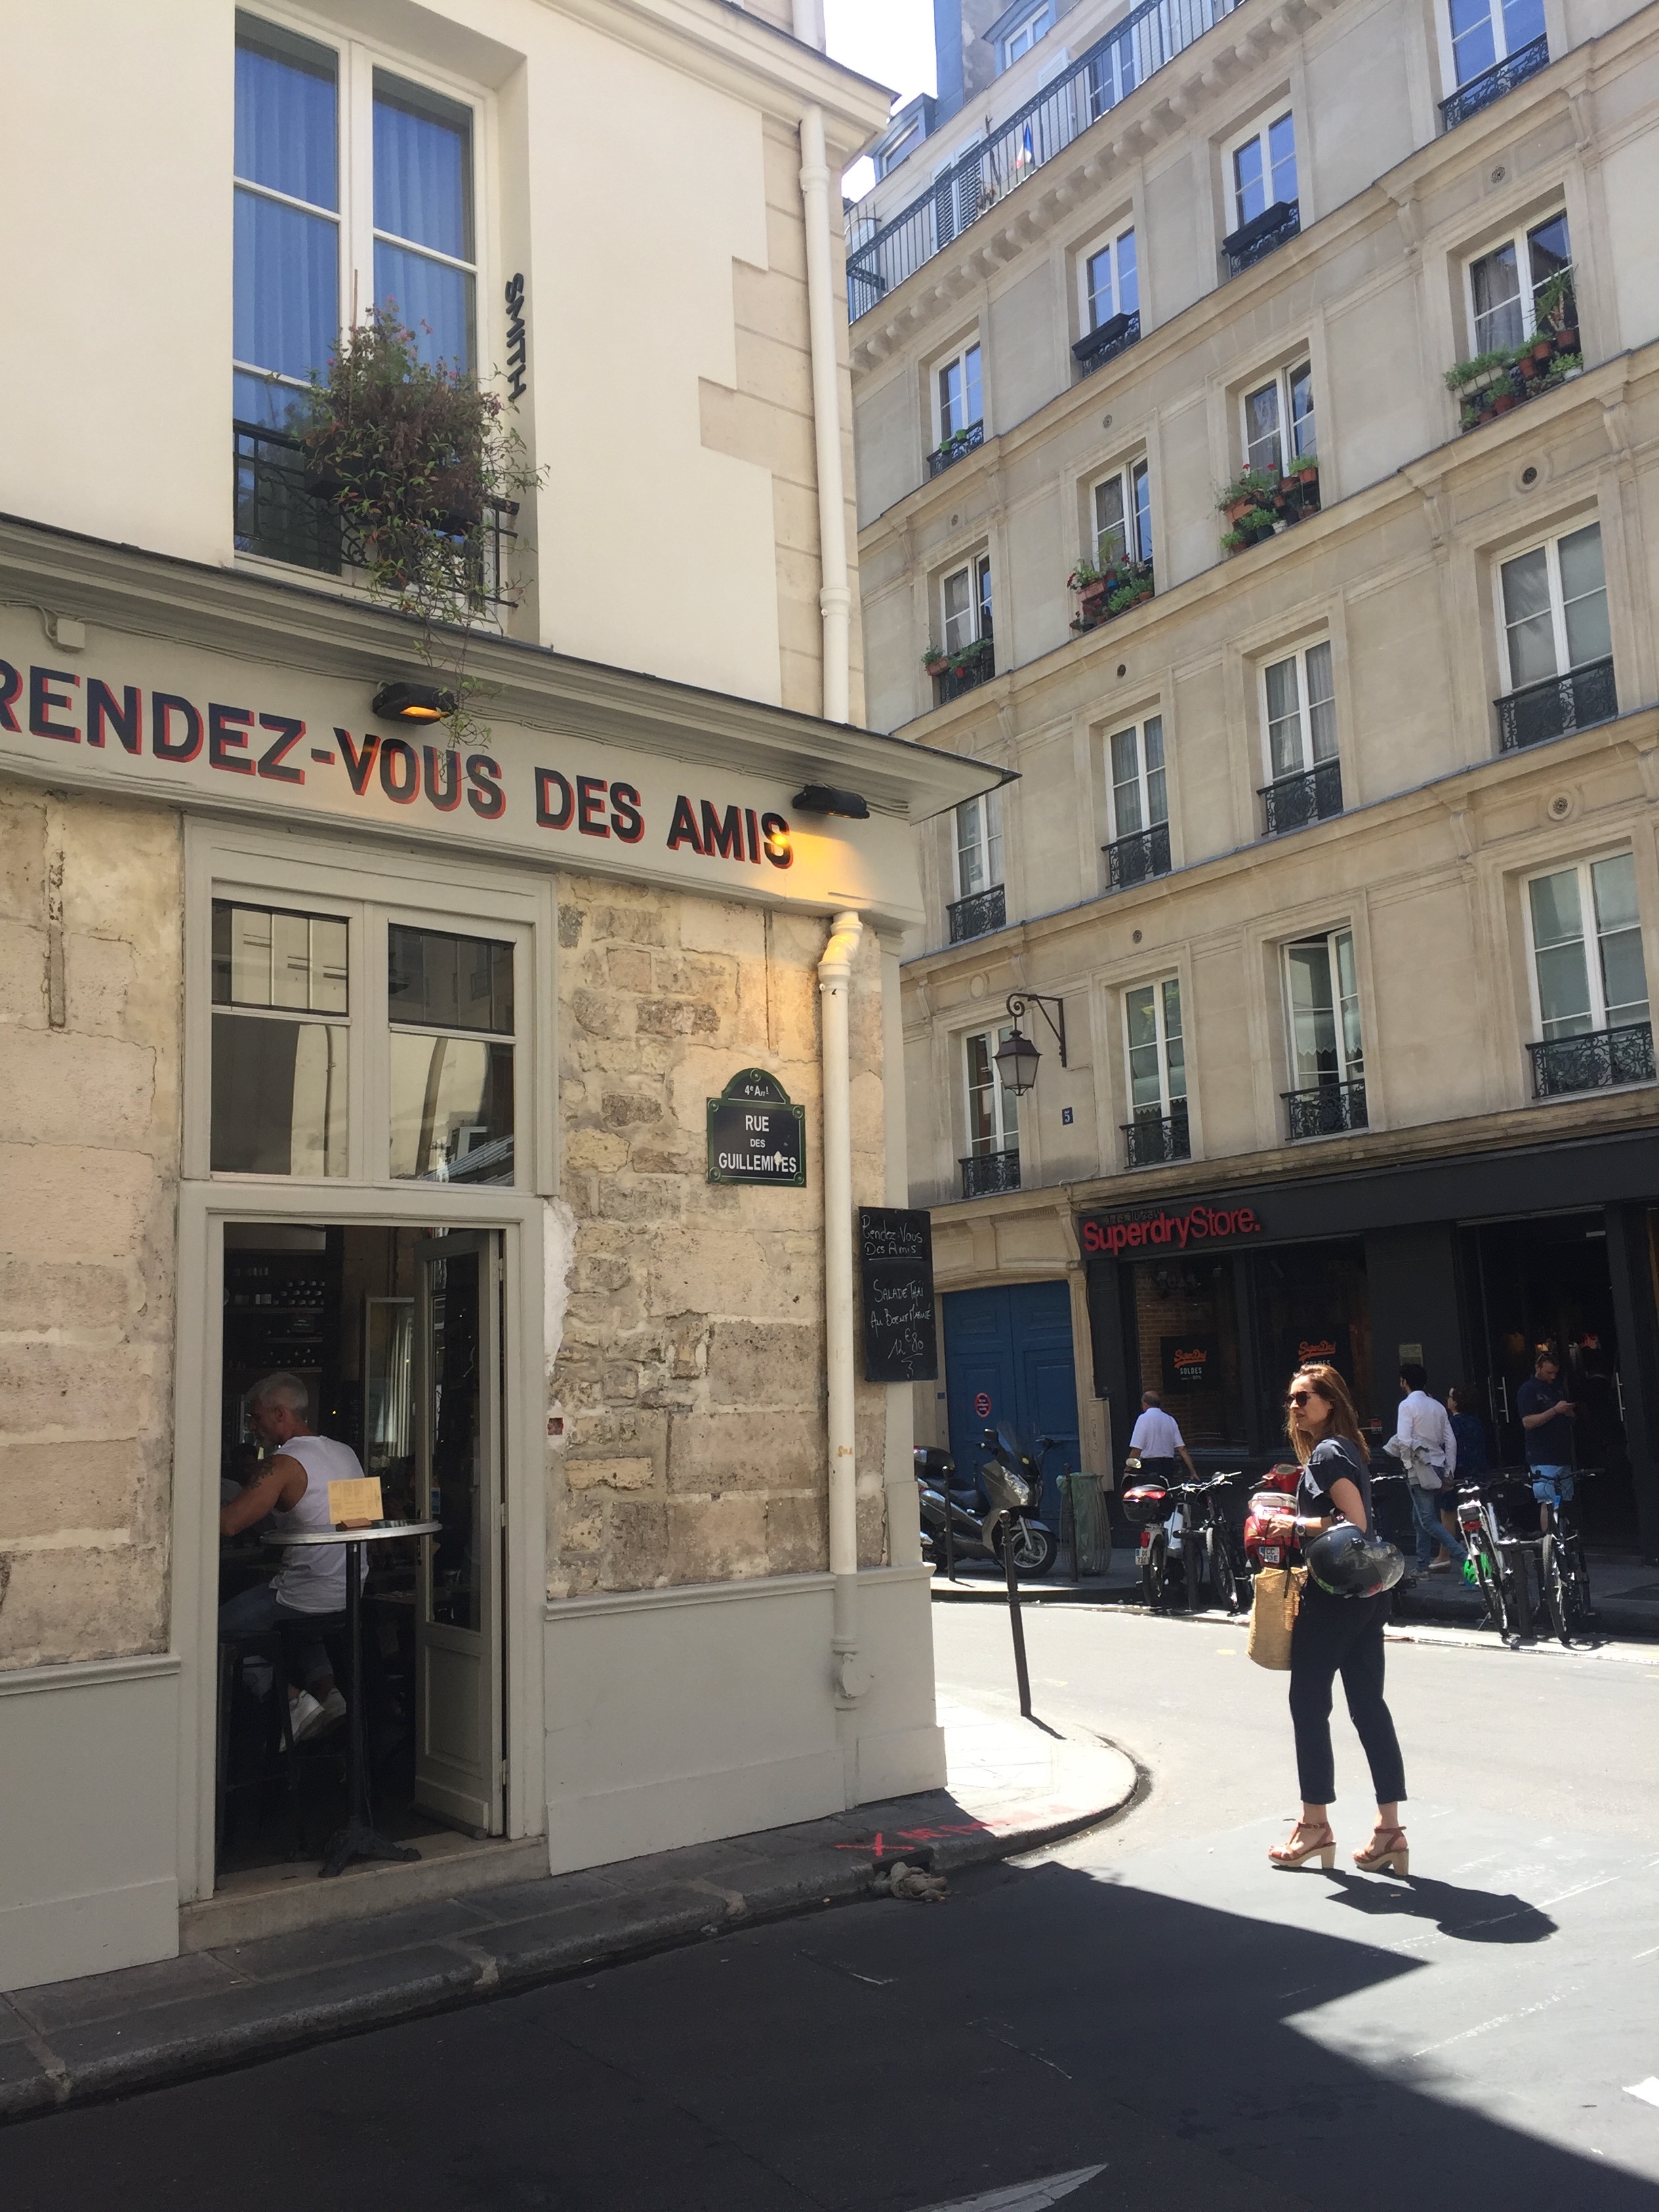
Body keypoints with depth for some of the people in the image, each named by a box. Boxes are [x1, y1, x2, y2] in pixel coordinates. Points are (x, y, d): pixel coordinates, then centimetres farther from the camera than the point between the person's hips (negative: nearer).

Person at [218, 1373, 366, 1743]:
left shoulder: (284, 1463, -16)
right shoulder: (346, 1453, 8)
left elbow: (228, 1523, -23)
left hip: (311, 1596, -8)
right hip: (351, 1591, 8)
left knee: (221, 1626, 9)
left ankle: (295, 1700, 2)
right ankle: (328, 1691, 16)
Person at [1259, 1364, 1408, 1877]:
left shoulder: (1326, 1454, -14)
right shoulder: (1346, 1449, 16)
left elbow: (1355, 1522, -22)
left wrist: (1296, 1525, -15)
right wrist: (1296, 1523, 11)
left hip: (1334, 1594, -9)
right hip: (1366, 1591, 9)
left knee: (1308, 1704, 2)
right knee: (1368, 1705, 8)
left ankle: (1315, 1826, 10)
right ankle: (1389, 1829, 10)